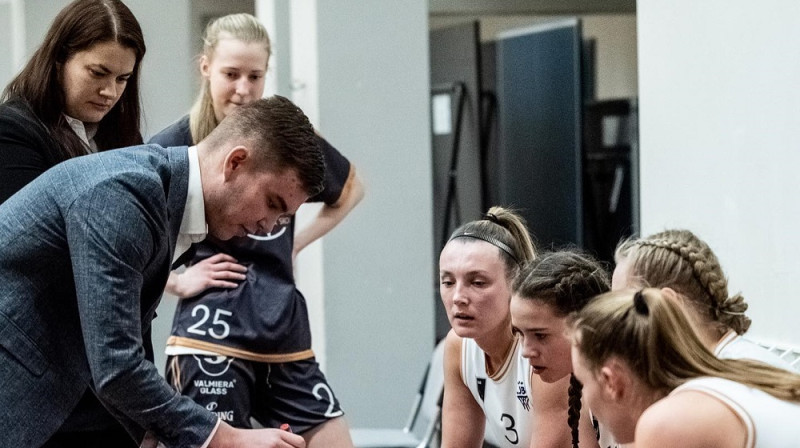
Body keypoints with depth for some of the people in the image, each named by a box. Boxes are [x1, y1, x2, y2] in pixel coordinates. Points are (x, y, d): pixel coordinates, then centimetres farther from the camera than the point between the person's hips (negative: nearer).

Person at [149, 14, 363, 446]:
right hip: (212, 334, -5)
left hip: (286, 332, 5)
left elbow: (350, 190, 24)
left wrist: (297, 243, 12)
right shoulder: (175, 146, -6)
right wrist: (176, 281, -10)